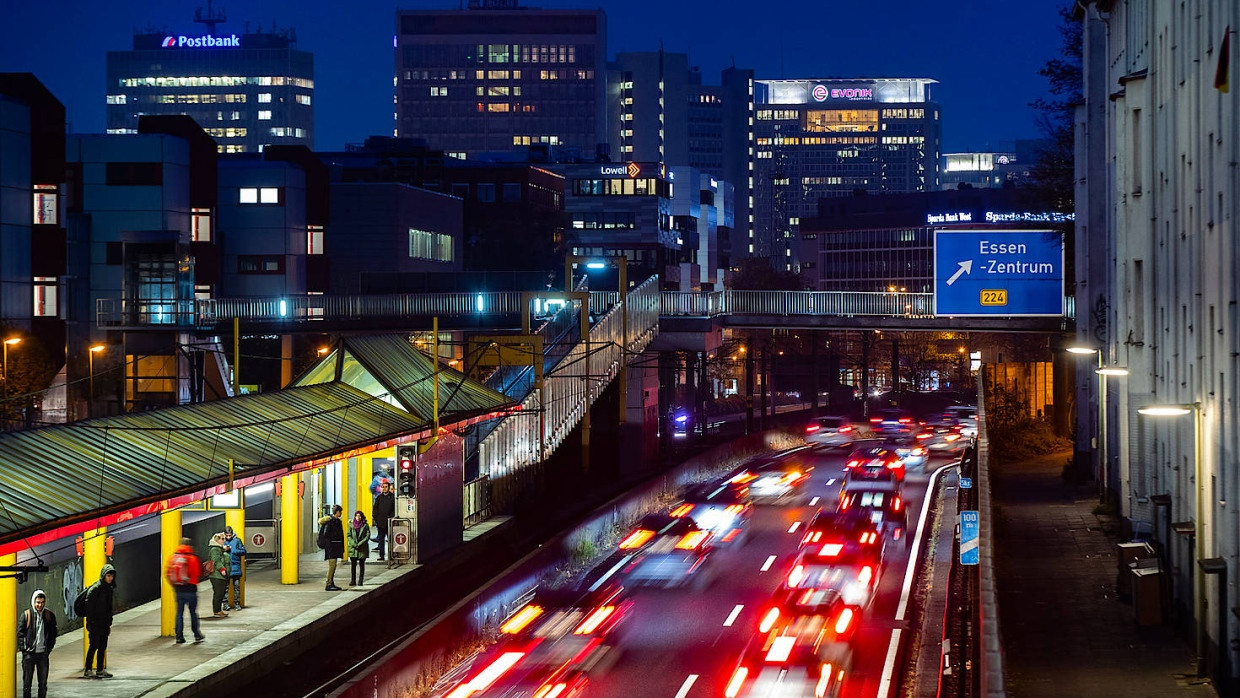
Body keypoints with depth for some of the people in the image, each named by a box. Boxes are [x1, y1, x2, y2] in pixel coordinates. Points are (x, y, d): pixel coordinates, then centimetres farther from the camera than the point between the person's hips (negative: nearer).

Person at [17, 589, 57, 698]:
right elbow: (20, 634, 0)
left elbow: (53, 634, 11)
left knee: (43, 683, 6)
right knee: (27, 682, 3)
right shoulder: (26, 615, -1)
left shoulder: (50, 616, 5)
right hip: (29, 653, -2)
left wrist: (49, 648, 2)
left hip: (43, 653, 2)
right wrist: (24, 648, -8)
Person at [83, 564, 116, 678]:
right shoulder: (96, 589, -13)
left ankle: (100, 670, 13)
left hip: (104, 624, 8)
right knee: (94, 646, -7)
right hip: (95, 624, -8)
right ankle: (88, 671, -3)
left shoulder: (109, 589, 13)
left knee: (102, 647, 8)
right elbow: (89, 606, -15)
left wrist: (109, 623, 18)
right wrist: (90, 623, -18)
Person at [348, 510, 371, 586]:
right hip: (353, 548, 1)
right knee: (353, 565, 0)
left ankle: (360, 581, 7)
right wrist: (354, 544, -12)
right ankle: (353, 581, 4)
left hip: (362, 548, -1)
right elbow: (349, 535, 3)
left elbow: (368, 536, -4)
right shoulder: (351, 525, 6)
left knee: (362, 565, 3)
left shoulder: (365, 526, 1)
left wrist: (360, 544, -13)